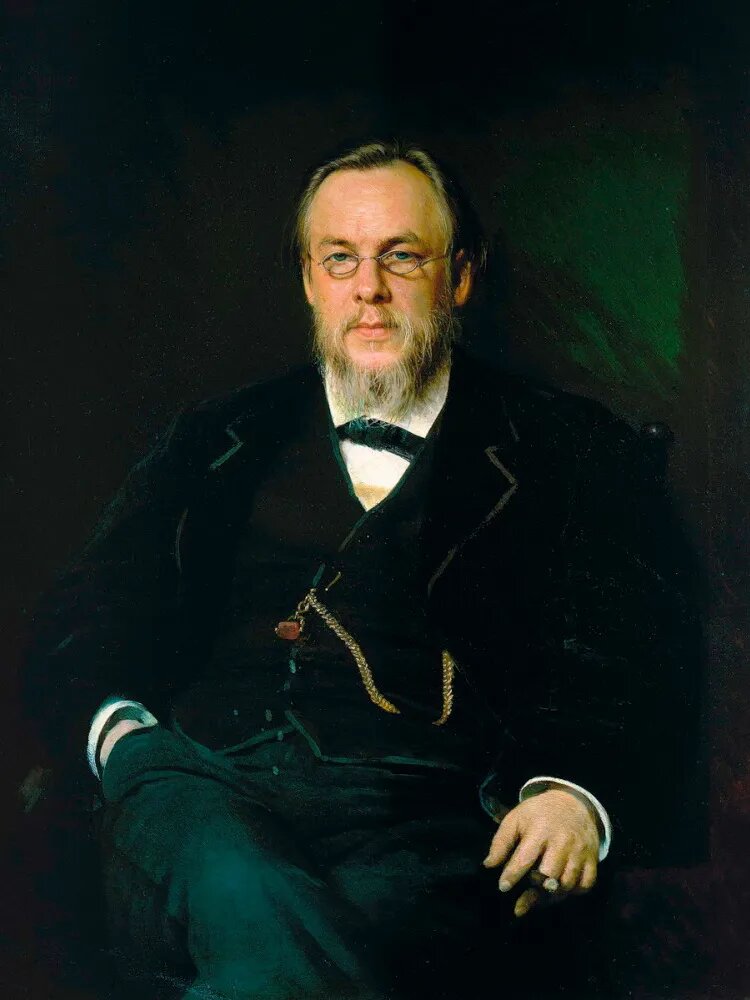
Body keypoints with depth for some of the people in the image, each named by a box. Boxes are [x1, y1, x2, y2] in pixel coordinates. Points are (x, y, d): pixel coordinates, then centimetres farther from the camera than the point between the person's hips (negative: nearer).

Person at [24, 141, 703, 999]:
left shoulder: (566, 451, 18)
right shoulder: (217, 440, 26)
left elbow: (641, 665, 9)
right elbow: (84, 618, 20)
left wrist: (575, 796, -13)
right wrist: (116, 729, -4)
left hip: (422, 811, -2)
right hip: (204, 778, 2)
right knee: (241, 899, -36)